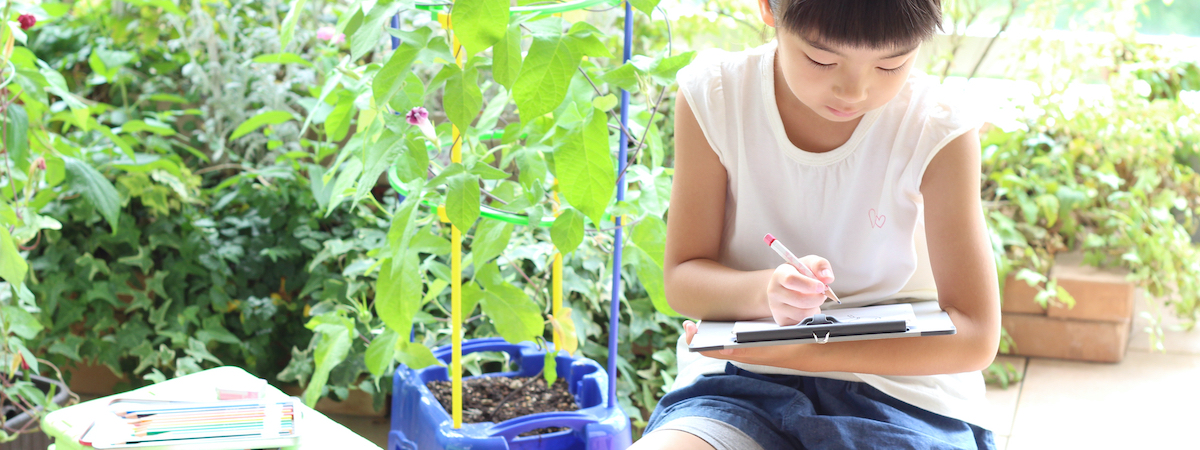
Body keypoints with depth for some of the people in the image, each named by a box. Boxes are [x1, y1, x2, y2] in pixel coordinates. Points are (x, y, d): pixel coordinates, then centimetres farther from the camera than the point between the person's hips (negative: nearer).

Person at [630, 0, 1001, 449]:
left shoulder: (938, 129, -12)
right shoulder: (714, 95, -7)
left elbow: (976, 336, -12)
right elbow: (682, 279, -2)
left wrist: (799, 350, -22)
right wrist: (765, 290, -26)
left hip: (895, 381, -1)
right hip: (741, 383, 1)